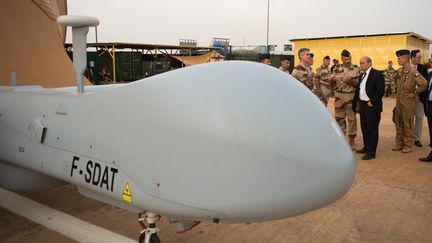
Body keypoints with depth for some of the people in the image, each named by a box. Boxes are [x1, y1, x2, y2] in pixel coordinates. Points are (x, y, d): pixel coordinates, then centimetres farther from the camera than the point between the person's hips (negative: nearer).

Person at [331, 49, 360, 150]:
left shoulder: (356, 69, -3)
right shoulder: (337, 69, 5)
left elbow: (358, 84, -4)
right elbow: (332, 83, 6)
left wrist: (350, 81, -22)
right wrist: (333, 79, -17)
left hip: (351, 97, -3)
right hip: (339, 97, 3)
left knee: (351, 118, 3)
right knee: (339, 118, 9)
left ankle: (352, 139, 14)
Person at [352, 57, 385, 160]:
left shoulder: (377, 74, -10)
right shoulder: (361, 75, 14)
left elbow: (381, 90, -17)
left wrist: (372, 102, -17)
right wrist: (356, 105, 11)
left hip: (372, 106, -8)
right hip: (362, 105, 8)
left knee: (372, 129, -2)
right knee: (364, 128, 16)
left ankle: (371, 152, 4)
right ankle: (366, 147, 31)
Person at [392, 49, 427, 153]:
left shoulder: (413, 72, -17)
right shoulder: (399, 70, 6)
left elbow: (424, 84, -23)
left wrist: (414, 93, -15)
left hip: (408, 102, -7)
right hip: (398, 101, 7)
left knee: (407, 124, 3)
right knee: (398, 123, 13)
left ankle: (408, 145, 14)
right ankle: (399, 144, 24)